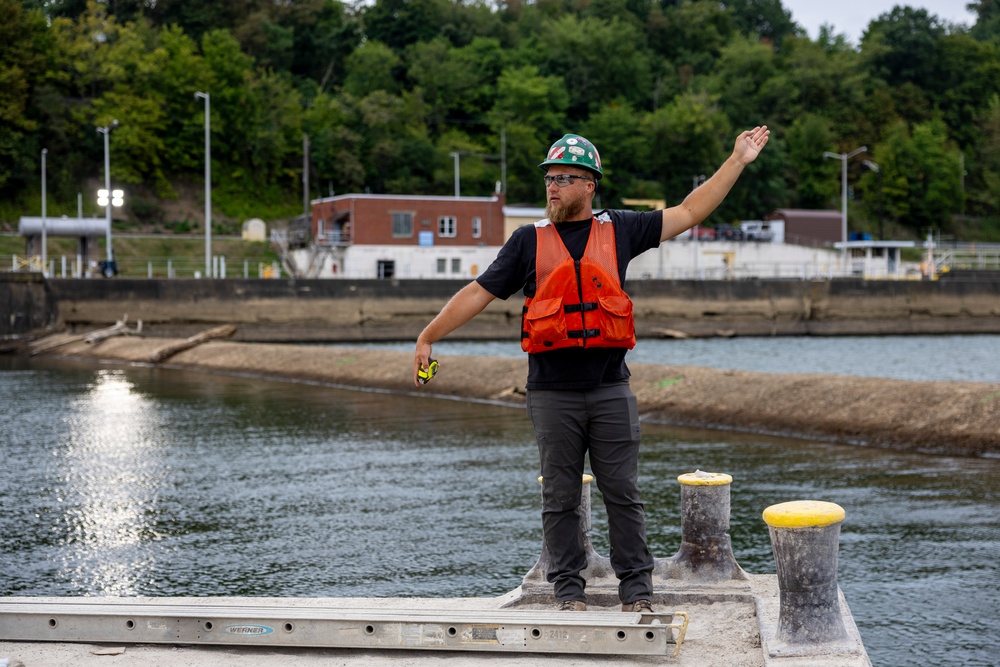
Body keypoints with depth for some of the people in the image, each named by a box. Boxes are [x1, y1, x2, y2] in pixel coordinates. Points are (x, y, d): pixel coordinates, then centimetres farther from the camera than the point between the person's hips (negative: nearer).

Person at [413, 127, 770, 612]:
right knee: (560, 498, 5)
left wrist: (737, 161, 10)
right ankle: (568, 591, 14)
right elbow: (479, 293, 7)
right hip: (552, 393, 0)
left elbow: (689, 213, 12)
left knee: (622, 493, 3)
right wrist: (428, 337, 2)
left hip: (611, 389, 0)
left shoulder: (619, 231, 8)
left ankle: (637, 590, 11)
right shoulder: (529, 241, 7)